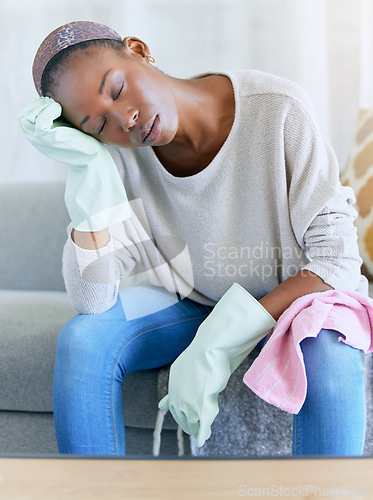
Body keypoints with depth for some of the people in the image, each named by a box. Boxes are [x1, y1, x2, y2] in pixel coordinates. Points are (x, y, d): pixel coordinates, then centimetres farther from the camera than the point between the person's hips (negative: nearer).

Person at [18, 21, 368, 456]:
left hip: (294, 296, -2)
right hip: (190, 302, 3)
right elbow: (91, 301, -21)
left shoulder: (278, 110, -25)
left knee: (328, 352, -36)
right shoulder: (118, 154, -16)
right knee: (81, 338, -21)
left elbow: (338, 258, -24)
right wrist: (88, 174, -31)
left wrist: (220, 346, -32)